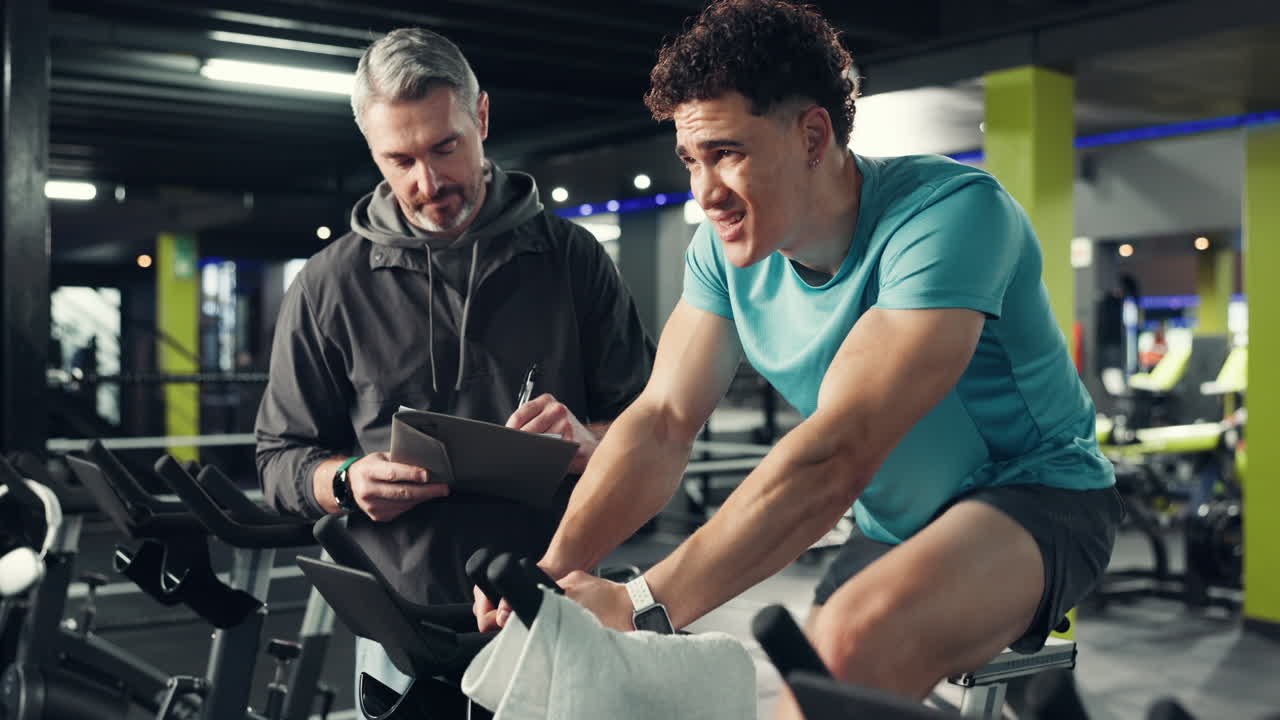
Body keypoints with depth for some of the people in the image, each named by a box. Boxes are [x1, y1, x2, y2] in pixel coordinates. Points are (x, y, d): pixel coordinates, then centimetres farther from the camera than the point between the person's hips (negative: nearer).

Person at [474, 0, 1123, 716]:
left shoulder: (950, 213, -28)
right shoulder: (727, 248, -6)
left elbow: (837, 454, -36)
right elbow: (662, 422, -10)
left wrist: (639, 607, -38)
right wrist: (552, 571, -27)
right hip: (893, 526, 7)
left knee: (856, 636, -33)